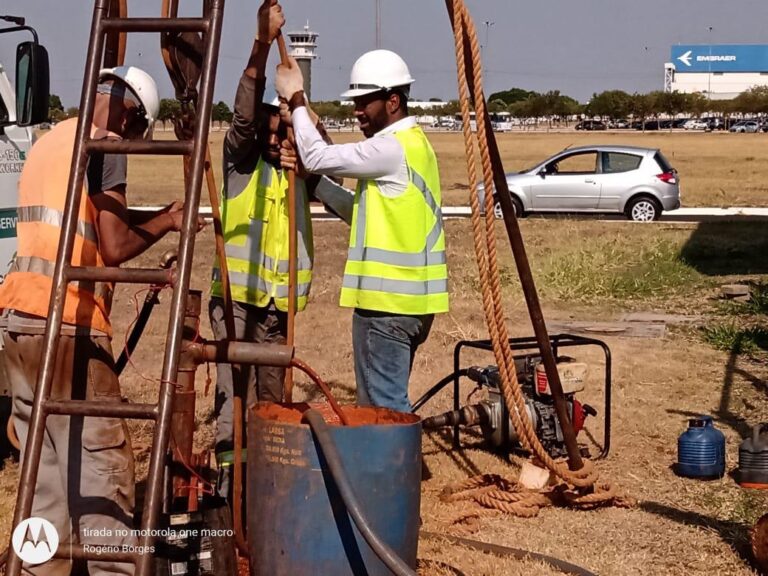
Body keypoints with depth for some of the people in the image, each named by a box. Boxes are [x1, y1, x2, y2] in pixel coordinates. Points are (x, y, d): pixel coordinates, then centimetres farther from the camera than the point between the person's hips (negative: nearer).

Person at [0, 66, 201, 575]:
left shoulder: (48, 141, 21)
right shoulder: (105, 146, -5)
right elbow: (114, 247, -11)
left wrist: (156, 217, 19)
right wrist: (165, 223, 4)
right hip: (68, 323, -8)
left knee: (43, 457, 10)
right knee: (99, 459, -3)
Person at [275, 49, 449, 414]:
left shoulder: (393, 148, -15)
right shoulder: (411, 144, 17)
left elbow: (318, 157, -17)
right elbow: (365, 211, 21)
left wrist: (295, 100, -5)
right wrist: (315, 182, 9)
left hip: (387, 301, -10)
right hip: (406, 298, 10)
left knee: (384, 405, -5)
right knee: (387, 401, 15)